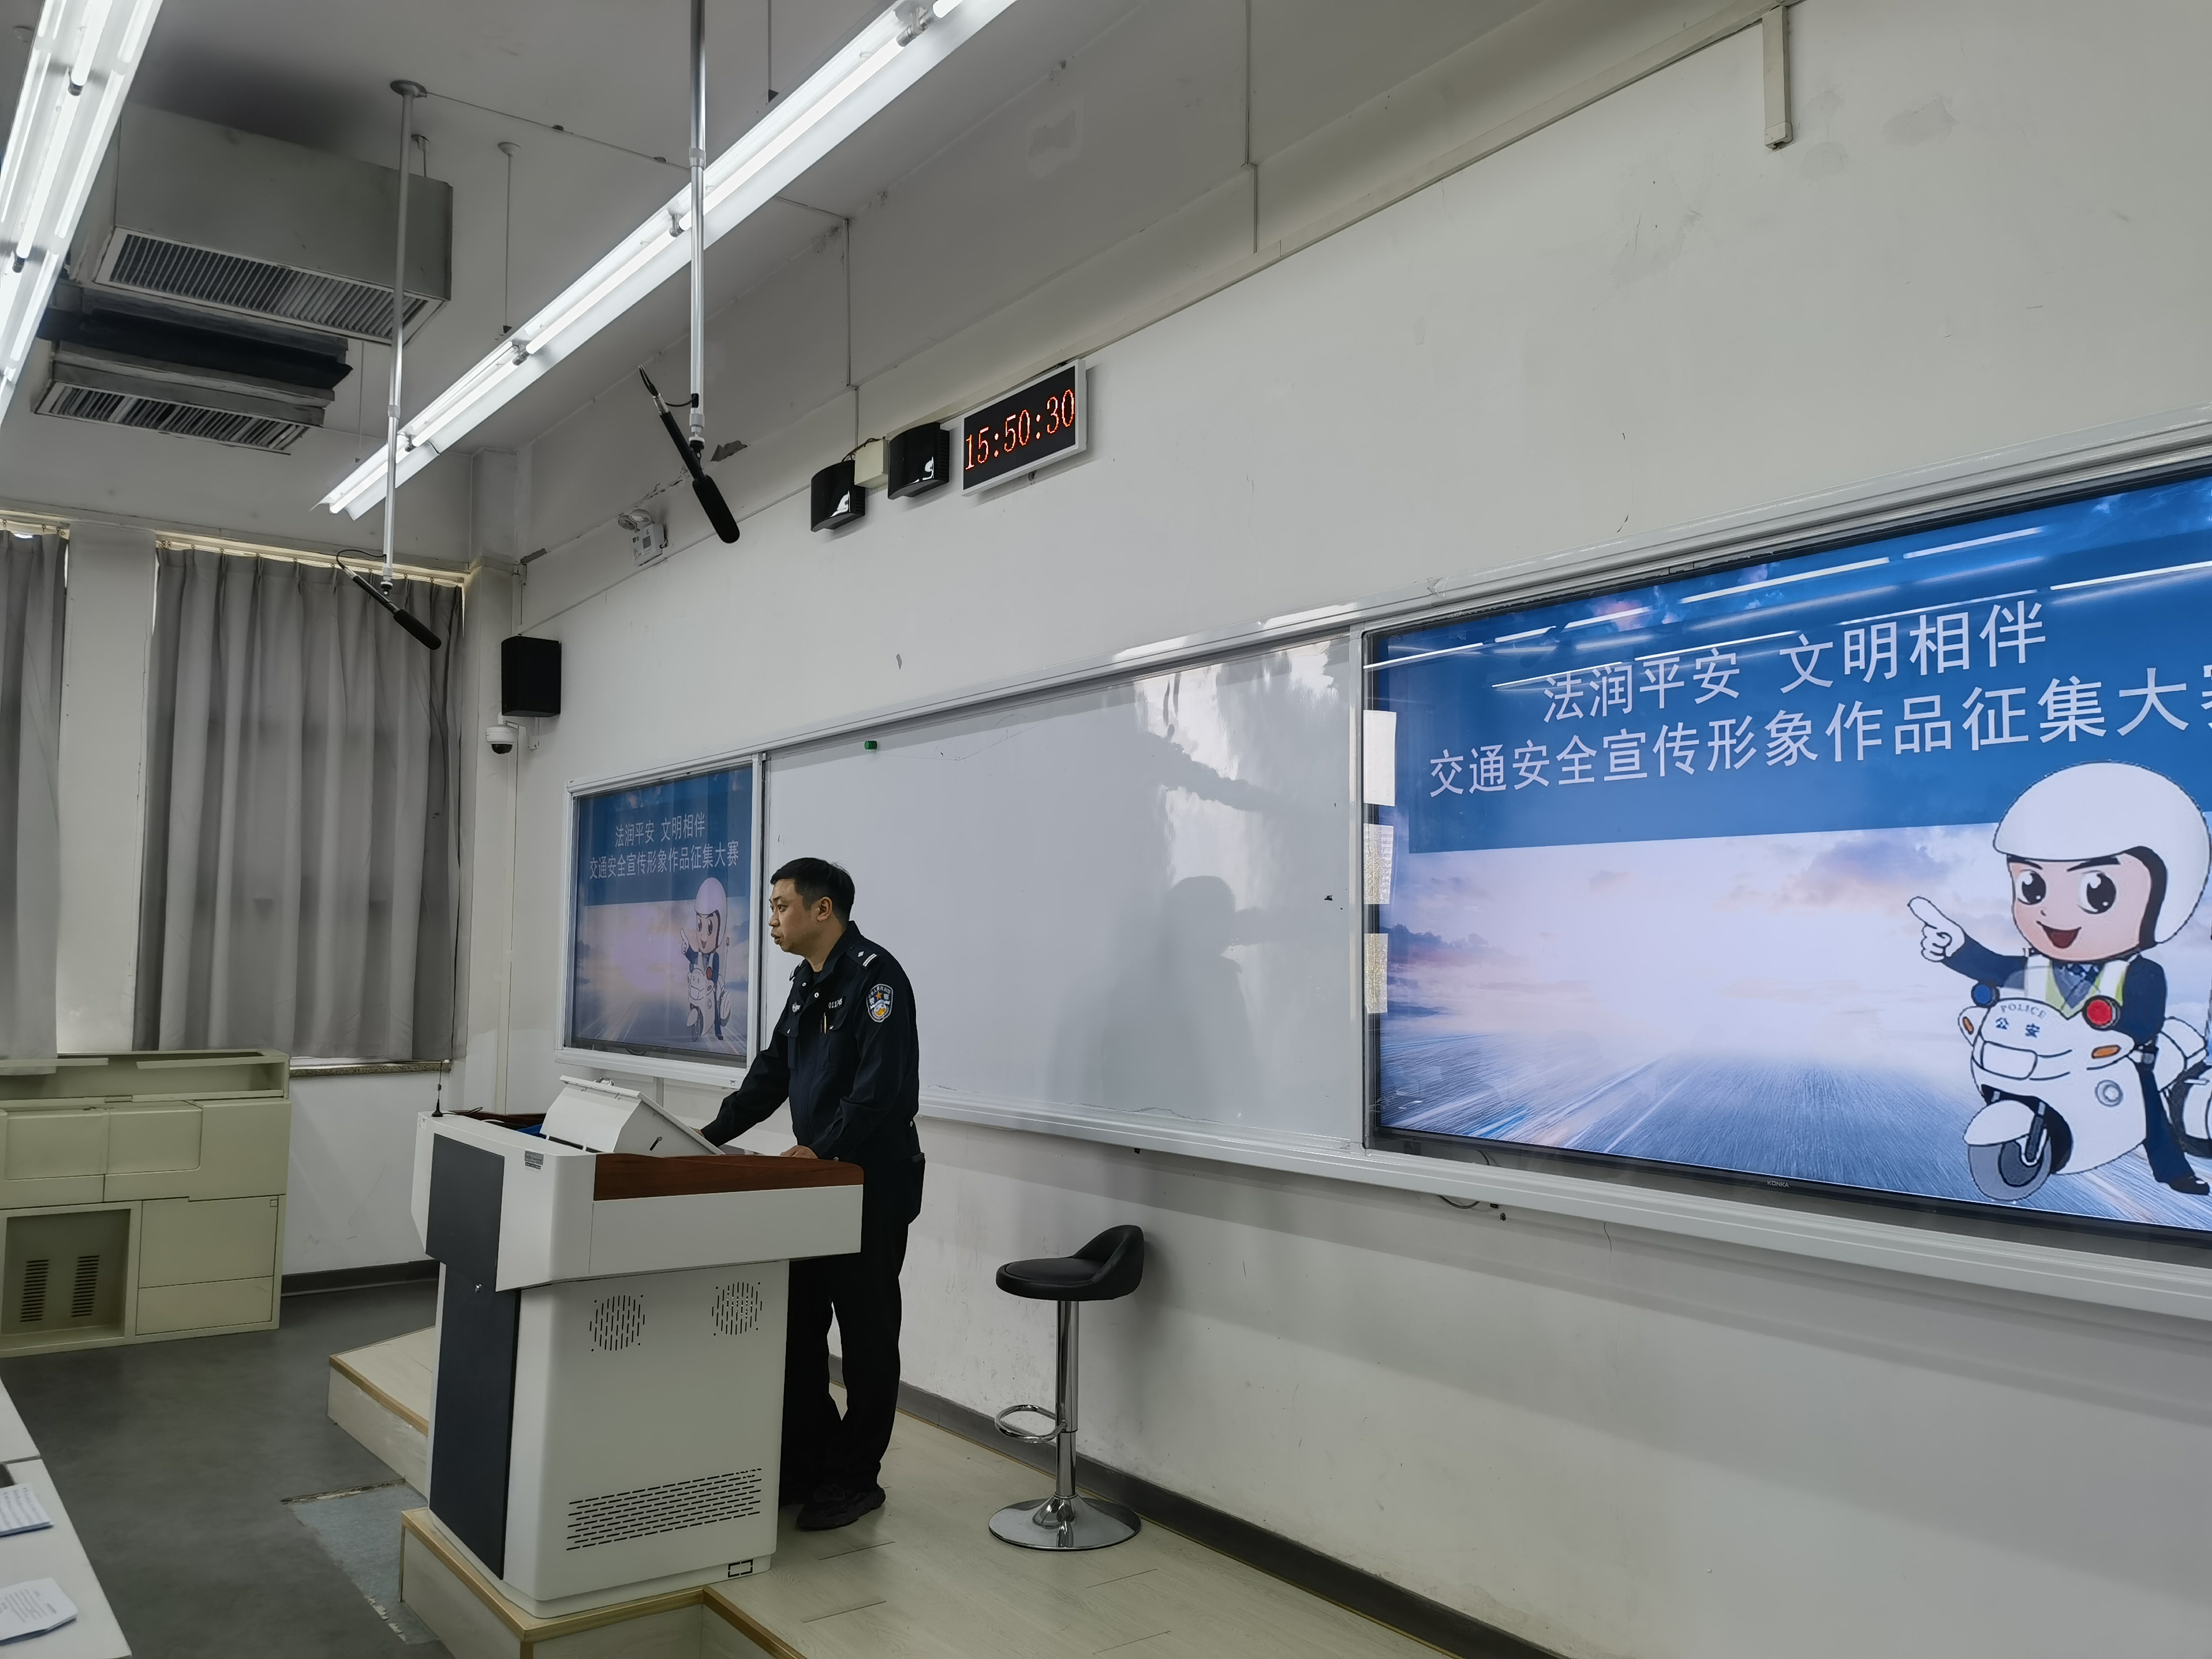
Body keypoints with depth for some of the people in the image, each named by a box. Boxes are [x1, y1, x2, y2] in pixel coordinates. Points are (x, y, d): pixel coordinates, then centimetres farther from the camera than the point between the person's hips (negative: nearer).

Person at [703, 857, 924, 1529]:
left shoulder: (875, 975, -16)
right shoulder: (807, 981, 14)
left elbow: (883, 1087, -24)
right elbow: (772, 1071, 17)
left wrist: (819, 1148, -25)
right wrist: (712, 1135, 8)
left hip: (872, 1188, -9)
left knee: (866, 1334, 4)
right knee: (797, 1327, 12)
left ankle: (855, 1478, 17)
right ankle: (806, 1462, 25)